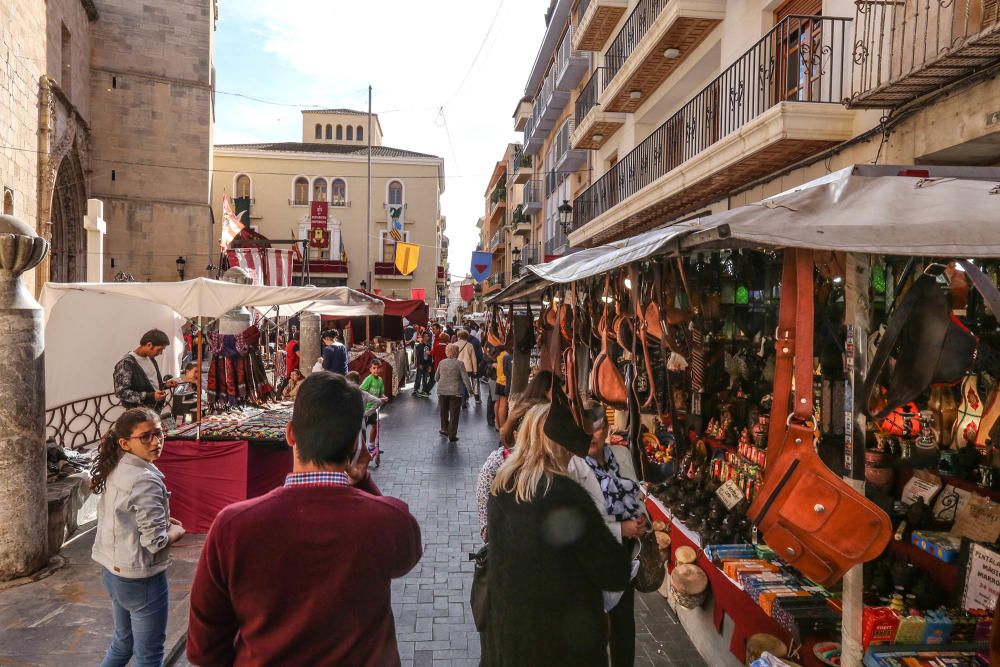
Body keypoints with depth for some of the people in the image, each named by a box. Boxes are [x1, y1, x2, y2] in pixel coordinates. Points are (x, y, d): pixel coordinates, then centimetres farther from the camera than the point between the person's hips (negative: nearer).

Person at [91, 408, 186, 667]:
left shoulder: (115, 470, 2)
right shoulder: (146, 480, -25)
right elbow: (155, 542, -25)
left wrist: (162, 519, 7)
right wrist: (177, 531, -6)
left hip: (112, 570, 9)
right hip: (141, 578, -9)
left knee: (123, 642, 27)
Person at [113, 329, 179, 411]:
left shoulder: (151, 359, 10)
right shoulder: (126, 363, -14)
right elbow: (121, 392, -18)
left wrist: (165, 384, 4)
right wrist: (150, 396, -24)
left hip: (156, 411, 7)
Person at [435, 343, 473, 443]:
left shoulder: (441, 363, 3)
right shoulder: (459, 363, -9)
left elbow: (436, 377, 11)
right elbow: (465, 378, -10)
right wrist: (469, 389, 2)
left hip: (442, 391, 4)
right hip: (455, 392, -4)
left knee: (444, 411, 21)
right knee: (454, 414, 2)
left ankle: (444, 429, 34)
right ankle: (452, 436, 3)